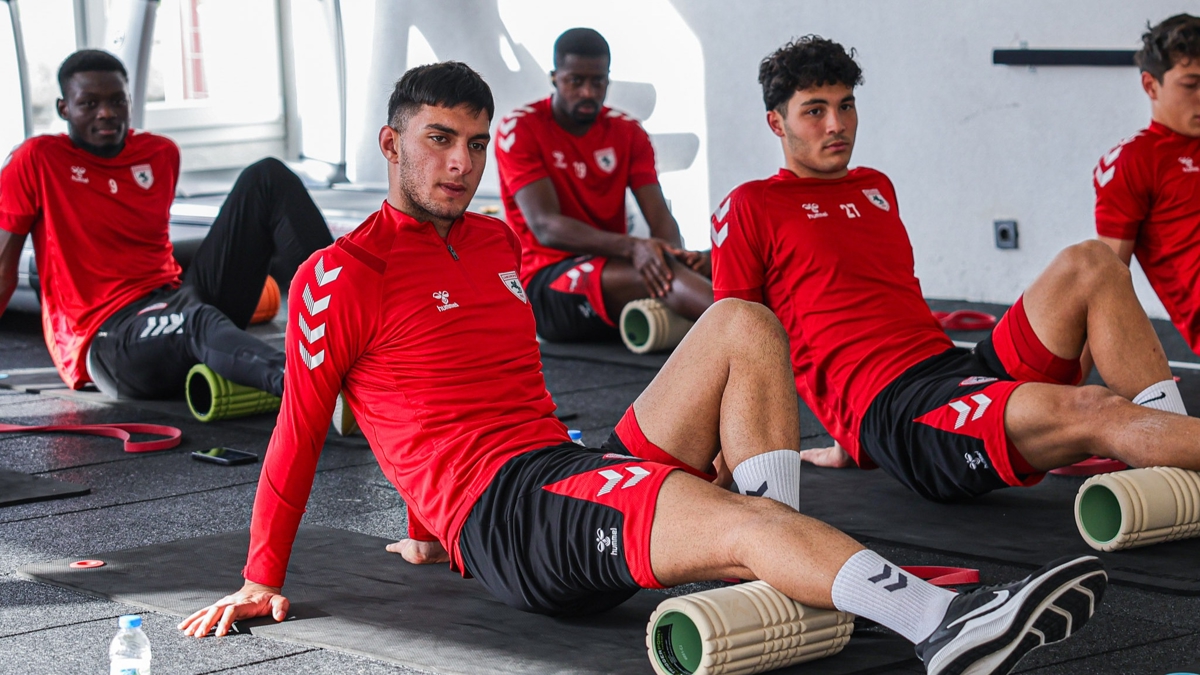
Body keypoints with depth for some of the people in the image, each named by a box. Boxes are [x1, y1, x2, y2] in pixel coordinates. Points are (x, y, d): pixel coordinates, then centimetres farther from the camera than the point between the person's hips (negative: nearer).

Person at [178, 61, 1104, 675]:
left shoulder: (497, 243, 22)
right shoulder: (343, 274, -2)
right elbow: (300, 429, 1)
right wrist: (261, 582, 2)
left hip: (576, 468, 8)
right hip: (503, 518, -8)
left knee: (742, 323, -5)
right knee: (738, 523, -32)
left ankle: (798, 577, -19)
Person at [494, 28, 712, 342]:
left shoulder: (627, 131, 11)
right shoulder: (519, 128, -4)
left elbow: (660, 217, 1)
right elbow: (545, 226, -16)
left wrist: (676, 253, -25)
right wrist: (631, 247, -32)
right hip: (544, 281, -6)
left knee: (706, 266, -22)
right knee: (653, 272, -36)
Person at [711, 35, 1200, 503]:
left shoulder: (876, 188, 26)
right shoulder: (750, 207, 3)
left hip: (961, 367, 8)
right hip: (890, 409, -8)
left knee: (1090, 265, -10)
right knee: (1095, 413, -30)